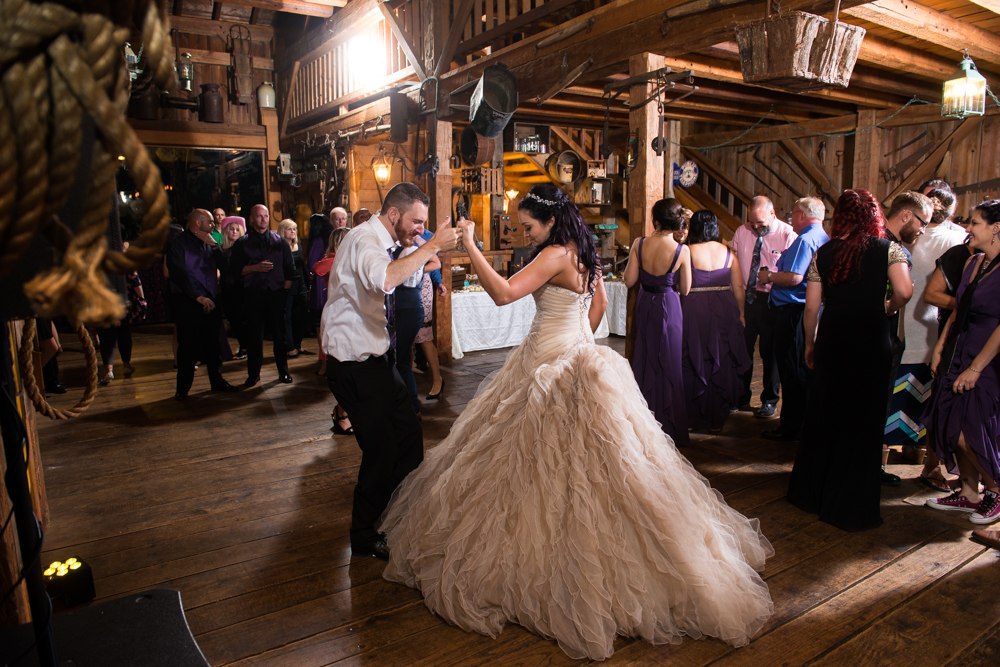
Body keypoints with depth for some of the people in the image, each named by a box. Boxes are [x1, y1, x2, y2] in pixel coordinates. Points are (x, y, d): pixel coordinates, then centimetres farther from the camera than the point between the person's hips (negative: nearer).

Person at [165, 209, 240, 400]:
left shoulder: (209, 244, 15)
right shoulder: (178, 244, -3)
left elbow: (224, 267, 5)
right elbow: (179, 275, -12)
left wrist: (214, 245, -6)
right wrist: (198, 297, -18)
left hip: (211, 300, 5)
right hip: (187, 302, -5)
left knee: (213, 343, 9)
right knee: (187, 345, -1)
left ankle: (217, 380, 20)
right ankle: (183, 388, 9)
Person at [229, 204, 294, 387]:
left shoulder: (280, 242, 12)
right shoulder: (242, 243, 9)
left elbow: (290, 269, 10)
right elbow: (236, 270, 2)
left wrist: (284, 289, 0)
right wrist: (255, 267, -13)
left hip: (276, 293, 1)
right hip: (253, 294, 0)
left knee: (280, 334, 3)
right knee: (254, 335, 2)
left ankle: (283, 372, 13)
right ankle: (253, 374, 13)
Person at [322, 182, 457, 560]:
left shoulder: (381, 242, 10)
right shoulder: (364, 241, -21)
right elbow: (386, 279, -44)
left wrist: (417, 250, 8)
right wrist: (431, 247, -36)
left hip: (376, 359, 10)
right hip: (355, 366, -10)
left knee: (408, 434, 14)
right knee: (382, 450, -2)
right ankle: (364, 538, 19)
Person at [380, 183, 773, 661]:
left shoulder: (556, 255, -18)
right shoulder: (583, 254, 10)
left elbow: (503, 292, -29)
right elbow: (599, 302, 22)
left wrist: (470, 245, -24)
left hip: (555, 369, -10)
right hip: (577, 355, 10)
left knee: (547, 463, 3)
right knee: (573, 462, 18)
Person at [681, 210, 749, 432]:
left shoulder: (687, 252, -8)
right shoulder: (728, 253, 3)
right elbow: (738, 287, 5)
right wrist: (740, 314, 14)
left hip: (694, 311, -3)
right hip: (725, 312, 3)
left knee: (695, 364, 9)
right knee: (722, 365, 12)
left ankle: (695, 418, 17)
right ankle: (717, 419, 20)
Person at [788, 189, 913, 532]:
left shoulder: (822, 253, 3)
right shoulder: (889, 249, -2)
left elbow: (811, 306, 2)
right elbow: (903, 292, -16)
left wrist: (810, 344, 14)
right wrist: (887, 309, 6)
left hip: (831, 343, 2)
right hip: (872, 345, -2)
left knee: (822, 417, 15)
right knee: (864, 422, 7)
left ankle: (812, 493, 29)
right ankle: (852, 506, 14)